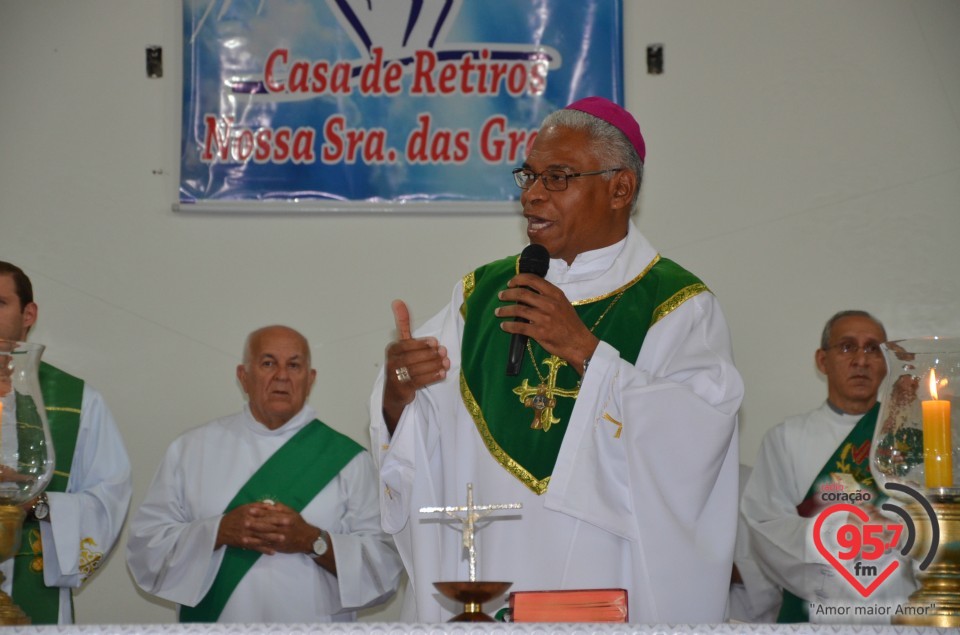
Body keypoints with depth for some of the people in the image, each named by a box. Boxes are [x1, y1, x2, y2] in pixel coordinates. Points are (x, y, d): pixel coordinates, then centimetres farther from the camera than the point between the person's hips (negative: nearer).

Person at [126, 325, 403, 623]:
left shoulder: (347, 458, 6)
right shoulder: (191, 449, 10)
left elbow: (385, 564, 1)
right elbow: (145, 544, 4)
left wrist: (312, 541, -12)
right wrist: (221, 532, -8)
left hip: (313, 621, -2)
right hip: (215, 620, 2)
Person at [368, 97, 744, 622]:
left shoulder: (677, 305, -2)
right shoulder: (481, 295, 9)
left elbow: (696, 440, -18)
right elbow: (419, 447, 1)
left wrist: (584, 350, -21)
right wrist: (397, 394, -19)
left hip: (610, 585, -3)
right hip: (481, 586, 3)